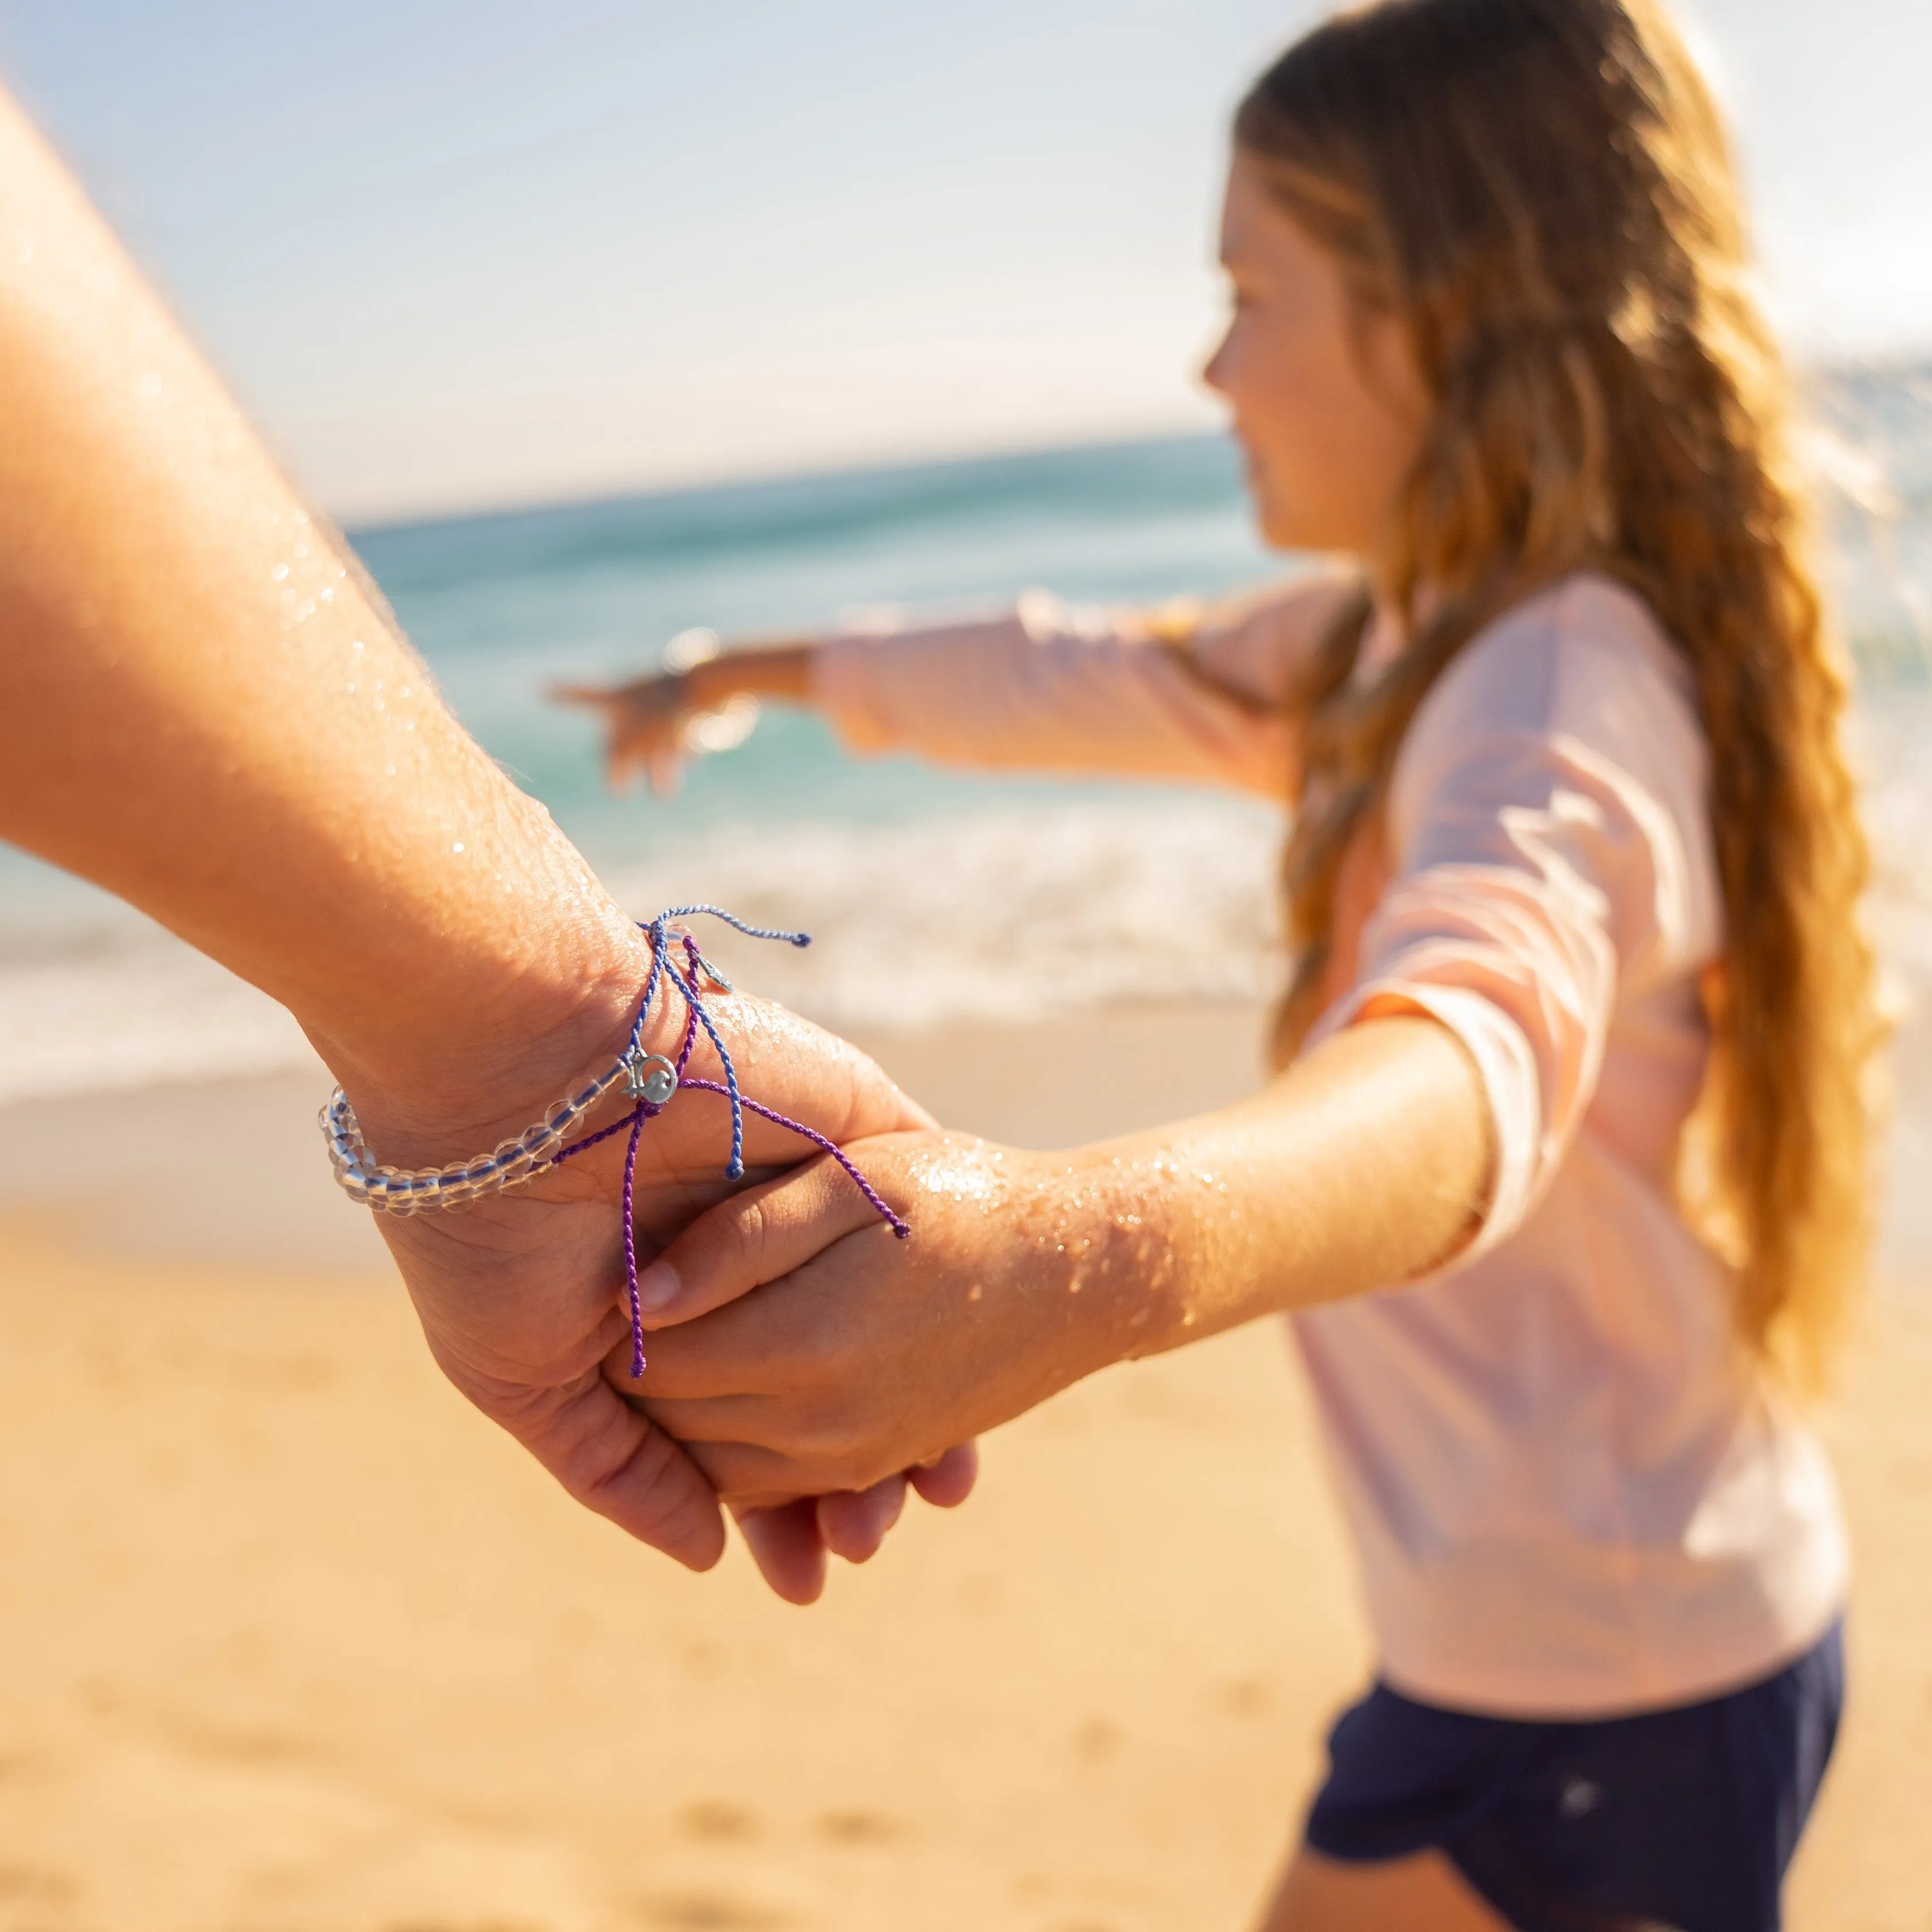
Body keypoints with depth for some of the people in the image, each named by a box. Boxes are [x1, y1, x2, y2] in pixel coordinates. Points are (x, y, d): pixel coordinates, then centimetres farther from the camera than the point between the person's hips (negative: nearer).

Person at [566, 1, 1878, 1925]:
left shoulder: (1565, 683, -26)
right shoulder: (1396, 641, 4)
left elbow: (1470, 1046, -47)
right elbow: (1077, 679, 15)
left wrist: (1084, 1250, -66)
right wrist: (757, 672, 26)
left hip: (1587, 1695, -9)